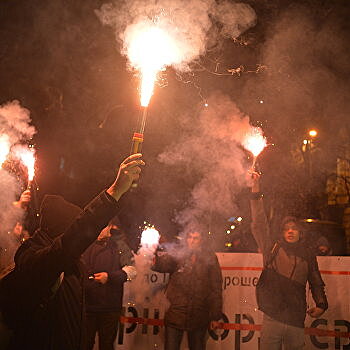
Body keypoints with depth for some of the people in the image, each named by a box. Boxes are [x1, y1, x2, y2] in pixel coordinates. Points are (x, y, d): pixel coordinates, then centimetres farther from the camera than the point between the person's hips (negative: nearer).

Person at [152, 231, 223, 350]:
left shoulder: (210, 258, 2)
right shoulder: (178, 255, 1)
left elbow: (216, 288, 3)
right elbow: (165, 263, -22)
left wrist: (216, 316, 2)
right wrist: (155, 257, -45)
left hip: (199, 317, 1)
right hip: (175, 313, 0)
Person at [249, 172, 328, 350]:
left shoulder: (308, 255, 12)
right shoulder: (273, 248, 7)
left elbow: (316, 283, 20)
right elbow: (259, 224, -2)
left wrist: (321, 304, 4)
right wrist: (256, 192, -10)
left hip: (296, 321, 1)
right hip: (271, 317, -1)